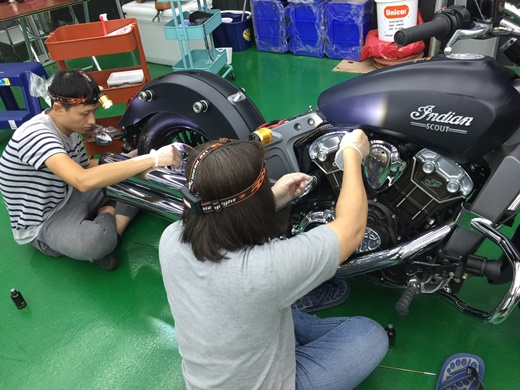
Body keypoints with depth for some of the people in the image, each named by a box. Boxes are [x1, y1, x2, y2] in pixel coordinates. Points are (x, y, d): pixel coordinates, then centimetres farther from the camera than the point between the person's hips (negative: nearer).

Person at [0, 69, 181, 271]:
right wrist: (152, 159, -42)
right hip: (43, 224, -8)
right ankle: (108, 214, -7)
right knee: (97, 241, -42)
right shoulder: (35, 135, -30)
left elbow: (84, 167, 12)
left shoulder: (69, 128, -1)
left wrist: (128, 160, -6)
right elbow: (84, 181, -44)